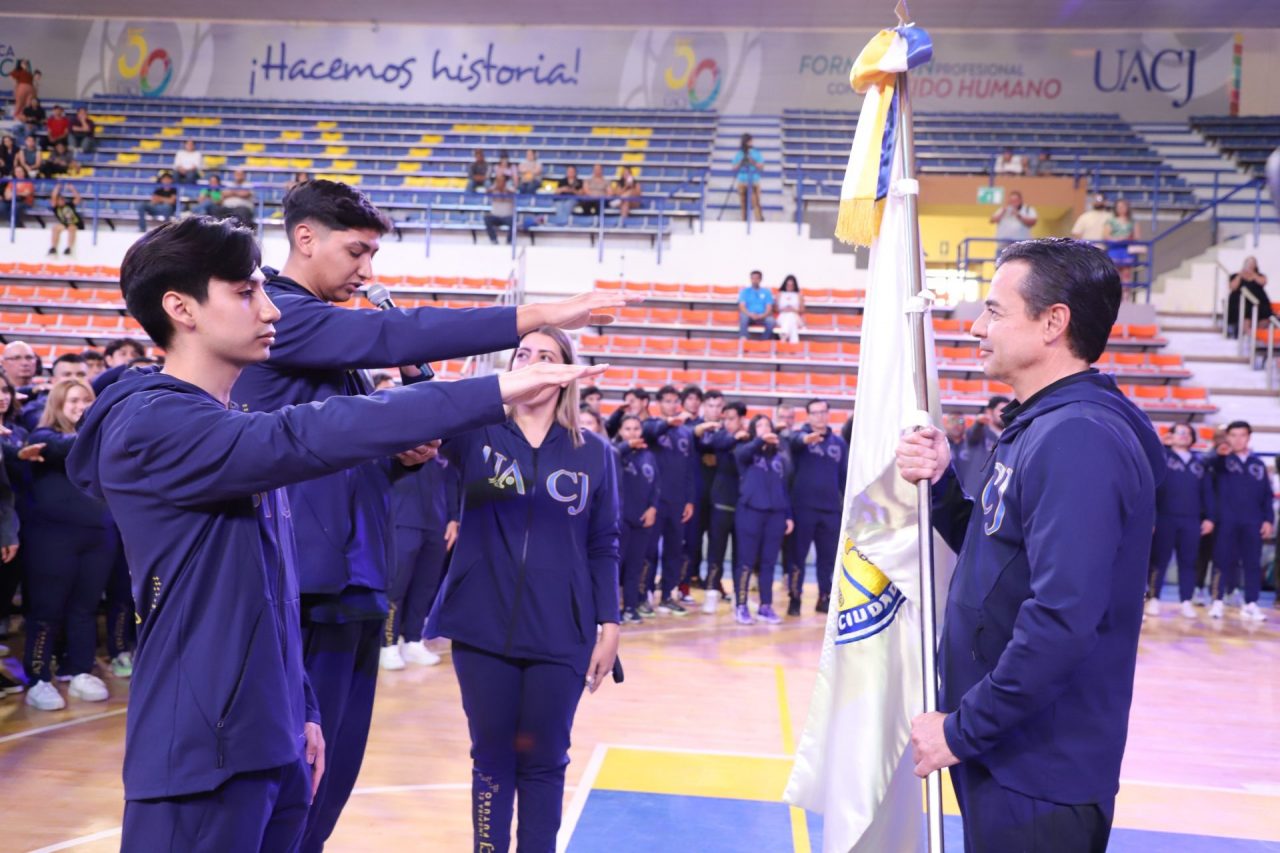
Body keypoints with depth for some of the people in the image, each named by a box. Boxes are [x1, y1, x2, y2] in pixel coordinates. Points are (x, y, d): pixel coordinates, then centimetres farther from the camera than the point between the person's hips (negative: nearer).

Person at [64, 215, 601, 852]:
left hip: (270, 742, 9)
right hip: (200, 751, -9)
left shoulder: (233, 431, 14)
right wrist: (492, 392, -29)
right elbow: (308, 438, -29)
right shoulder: (150, 422, -16)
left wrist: (300, 711, 15)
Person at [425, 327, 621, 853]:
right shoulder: (476, 432, 3)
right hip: (483, 628, 0)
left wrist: (609, 625, 1)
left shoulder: (594, 453, 3)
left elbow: (603, 548, 6)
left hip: (560, 635, 0)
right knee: (491, 757, 12)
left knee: (543, 762, 10)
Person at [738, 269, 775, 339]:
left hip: (762, 317, 1)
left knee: (770, 321, -32)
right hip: (748, 316, -1)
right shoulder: (745, 291, 10)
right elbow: (742, 306, -2)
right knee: (743, 317, -36)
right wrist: (750, 314, -23)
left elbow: (769, 308, 2)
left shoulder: (767, 292, 12)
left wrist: (762, 316, -20)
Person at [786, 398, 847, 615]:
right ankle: (794, 599, 9)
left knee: (828, 557, 10)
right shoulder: (801, 435, -1)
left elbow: (845, 475, 15)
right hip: (803, 507, -3)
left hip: (831, 509, 4)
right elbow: (795, 440, -26)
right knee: (798, 555, 0)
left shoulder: (839, 443, 11)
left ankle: (825, 598, 23)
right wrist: (806, 438, -50)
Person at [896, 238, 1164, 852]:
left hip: (1039, 773, -9)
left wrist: (964, 728, -21)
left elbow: (1061, 620, -30)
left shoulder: (1077, 438, -23)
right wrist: (941, 485, -1)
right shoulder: (1040, 426, 10)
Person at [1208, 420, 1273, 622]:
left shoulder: (1258, 464, 12)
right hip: (1226, 521, -3)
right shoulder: (1222, 460, 4)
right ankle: (1217, 603, 6)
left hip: (1253, 522, 3)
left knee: (1253, 563, 4)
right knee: (1223, 562, 1)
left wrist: (1269, 519, 4)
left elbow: (1268, 494, 12)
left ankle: (1251, 605, 9)